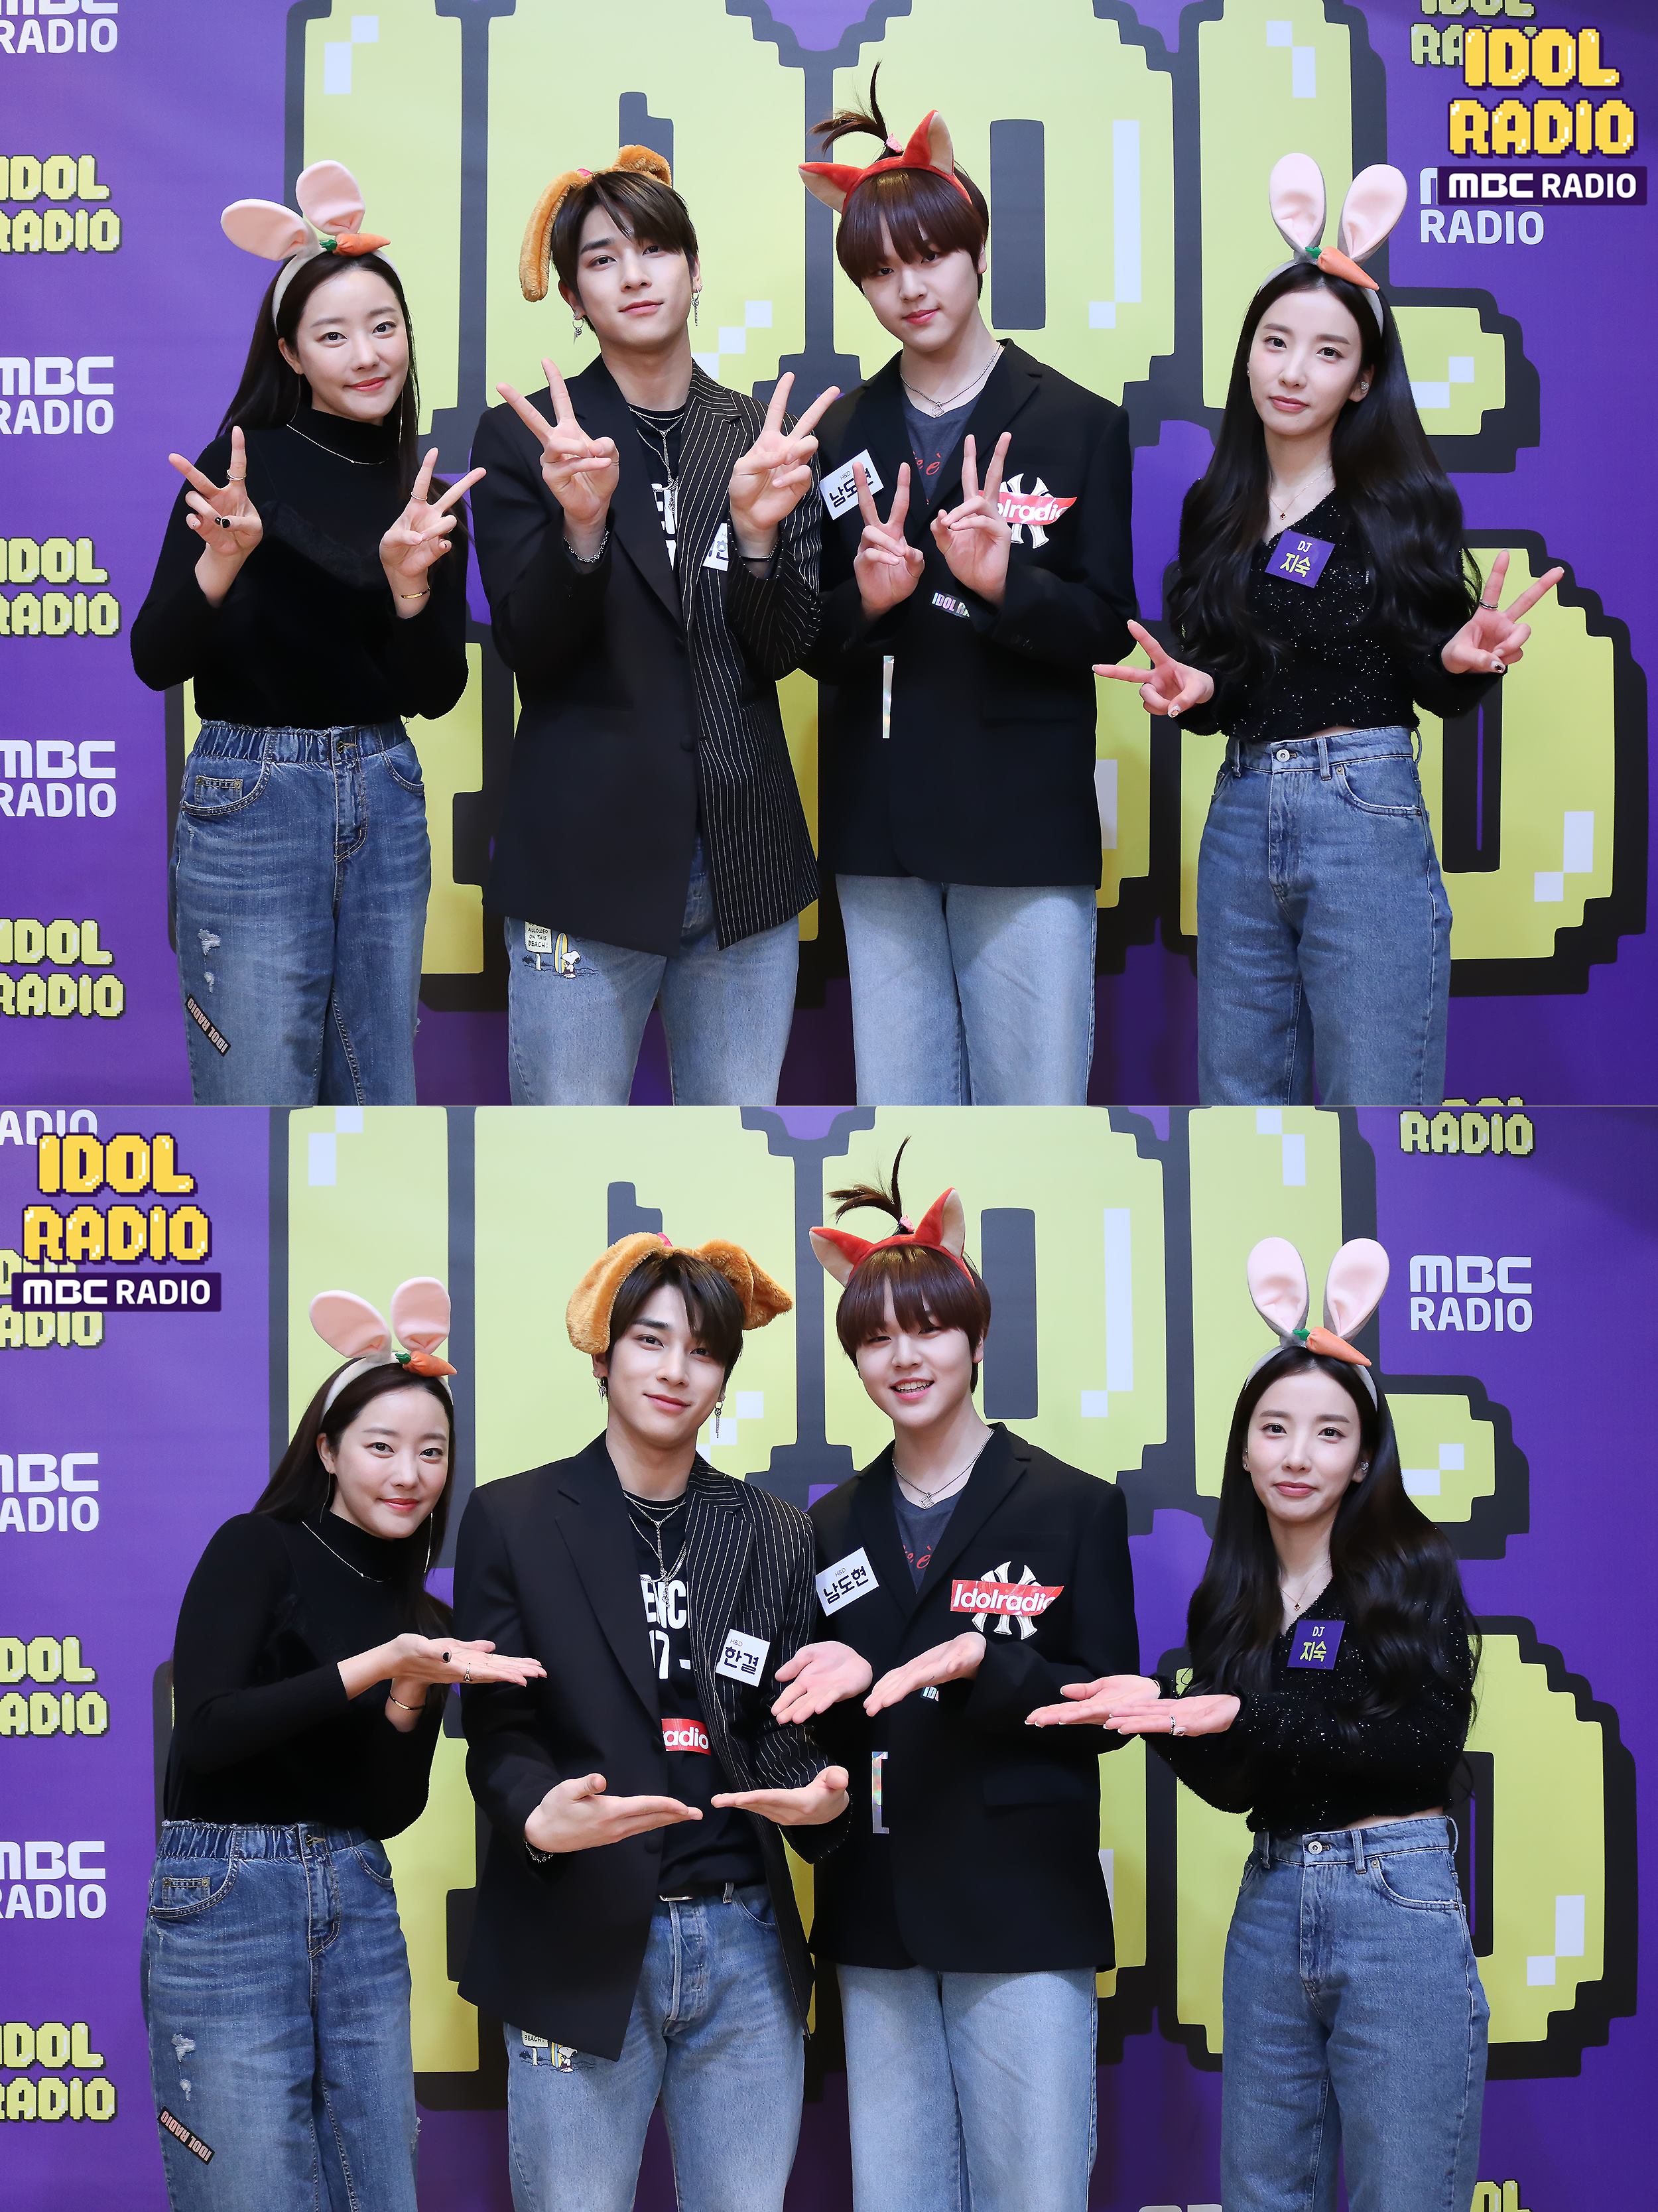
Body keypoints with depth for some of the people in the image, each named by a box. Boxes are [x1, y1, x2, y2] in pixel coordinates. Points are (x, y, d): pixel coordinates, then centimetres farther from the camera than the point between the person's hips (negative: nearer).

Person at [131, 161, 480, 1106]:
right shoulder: (245, 464, -7)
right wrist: (221, 561, -28)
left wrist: (409, 582, -14)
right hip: (251, 801, -5)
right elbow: (156, 662, -10)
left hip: (385, 804, 5)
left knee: (379, 1095, 12)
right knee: (258, 1103, -3)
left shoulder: (427, 493, 7)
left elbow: (437, 693, 3)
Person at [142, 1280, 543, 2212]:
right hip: (228, 1898, -6)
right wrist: (374, 1667, -23)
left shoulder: (420, 1613, 13)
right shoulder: (259, 1549, -5)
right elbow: (206, 1733, -17)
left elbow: (392, 1810, 9)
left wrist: (413, 1697, -9)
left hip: (360, 1909, 6)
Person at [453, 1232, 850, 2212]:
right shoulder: (512, 1519, 3)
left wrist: (818, 1797, -14)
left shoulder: (776, 1534, 12)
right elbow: (499, 1729, -1)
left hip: (746, 1946, 3)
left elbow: (786, 1727, 11)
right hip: (582, 1944, -3)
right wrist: (539, 1819, -23)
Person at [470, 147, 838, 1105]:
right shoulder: (523, 439, 0)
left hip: (746, 865, 3)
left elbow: (783, 653, 3)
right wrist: (581, 525, -23)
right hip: (589, 863, -3)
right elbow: (532, 655, -6)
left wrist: (758, 530, -15)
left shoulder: (762, 435, 8)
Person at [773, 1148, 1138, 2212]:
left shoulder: (1075, 1507, -1)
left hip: (1023, 1912, -4)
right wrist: (838, 1678, -7)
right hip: (882, 1921, 5)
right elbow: (823, 1727, 16)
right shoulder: (837, 1525, 13)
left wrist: (983, 1667, -20)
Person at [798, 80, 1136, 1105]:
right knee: (899, 1101, 7)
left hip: (1027, 822, -3)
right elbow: (807, 642, 10)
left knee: (1035, 1095, -4)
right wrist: (864, 600, -12)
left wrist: (1006, 581, -21)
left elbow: (1107, 629, -3)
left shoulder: (1079, 424, 0)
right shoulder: (842, 435, 11)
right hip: (883, 827, 4)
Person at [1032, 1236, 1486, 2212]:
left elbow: (1424, 1748, -14)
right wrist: (1163, 1714, -13)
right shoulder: (1229, 1600, 10)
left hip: (1400, 1909, -5)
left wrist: (1246, 1716, -19)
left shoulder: (1411, 1569, -4)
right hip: (1272, 1904, 5)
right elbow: (1231, 1785, 6)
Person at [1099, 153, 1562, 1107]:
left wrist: (1462, 659, -20)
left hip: (1367, 817, -4)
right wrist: (1191, 691, -6)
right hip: (1239, 821, 5)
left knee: (1374, 1108, -5)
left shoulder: (1407, 503, -1)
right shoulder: (1215, 509, 10)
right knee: (1237, 1094, 9)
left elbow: (1439, 690, 1)